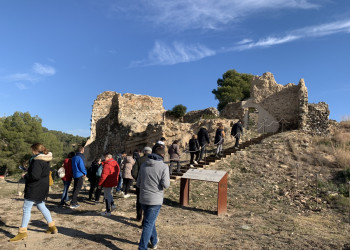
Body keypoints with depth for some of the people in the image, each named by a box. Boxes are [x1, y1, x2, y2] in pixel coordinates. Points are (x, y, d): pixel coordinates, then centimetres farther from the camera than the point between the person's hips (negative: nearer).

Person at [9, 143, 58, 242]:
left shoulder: (37, 161, -20)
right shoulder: (45, 160, 10)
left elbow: (34, 176, -27)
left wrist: (25, 176, -10)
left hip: (34, 189, -10)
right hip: (42, 188, 10)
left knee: (26, 209, 0)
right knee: (42, 207, 19)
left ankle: (22, 232, 7)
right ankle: (52, 227, 24)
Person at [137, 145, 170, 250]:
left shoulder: (143, 165, 4)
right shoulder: (163, 167, -13)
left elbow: (138, 183, 10)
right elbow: (166, 184, -15)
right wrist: (166, 178, 5)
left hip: (143, 198, 6)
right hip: (155, 200, -5)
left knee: (150, 221, 23)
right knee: (148, 224, 2)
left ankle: (154, 241, 40)